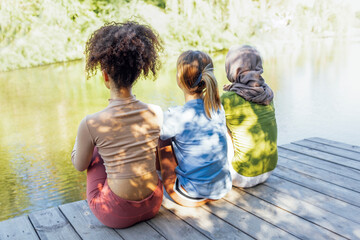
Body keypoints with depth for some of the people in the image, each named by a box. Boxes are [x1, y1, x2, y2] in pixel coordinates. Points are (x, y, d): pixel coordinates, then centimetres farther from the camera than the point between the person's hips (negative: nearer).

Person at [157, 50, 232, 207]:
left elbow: (161, 135, 0)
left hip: (192, 196, -6)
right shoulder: (218, 108, -3)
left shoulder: (176, 116, -21)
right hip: (222, 189, 6)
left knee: (163, 139, 5)